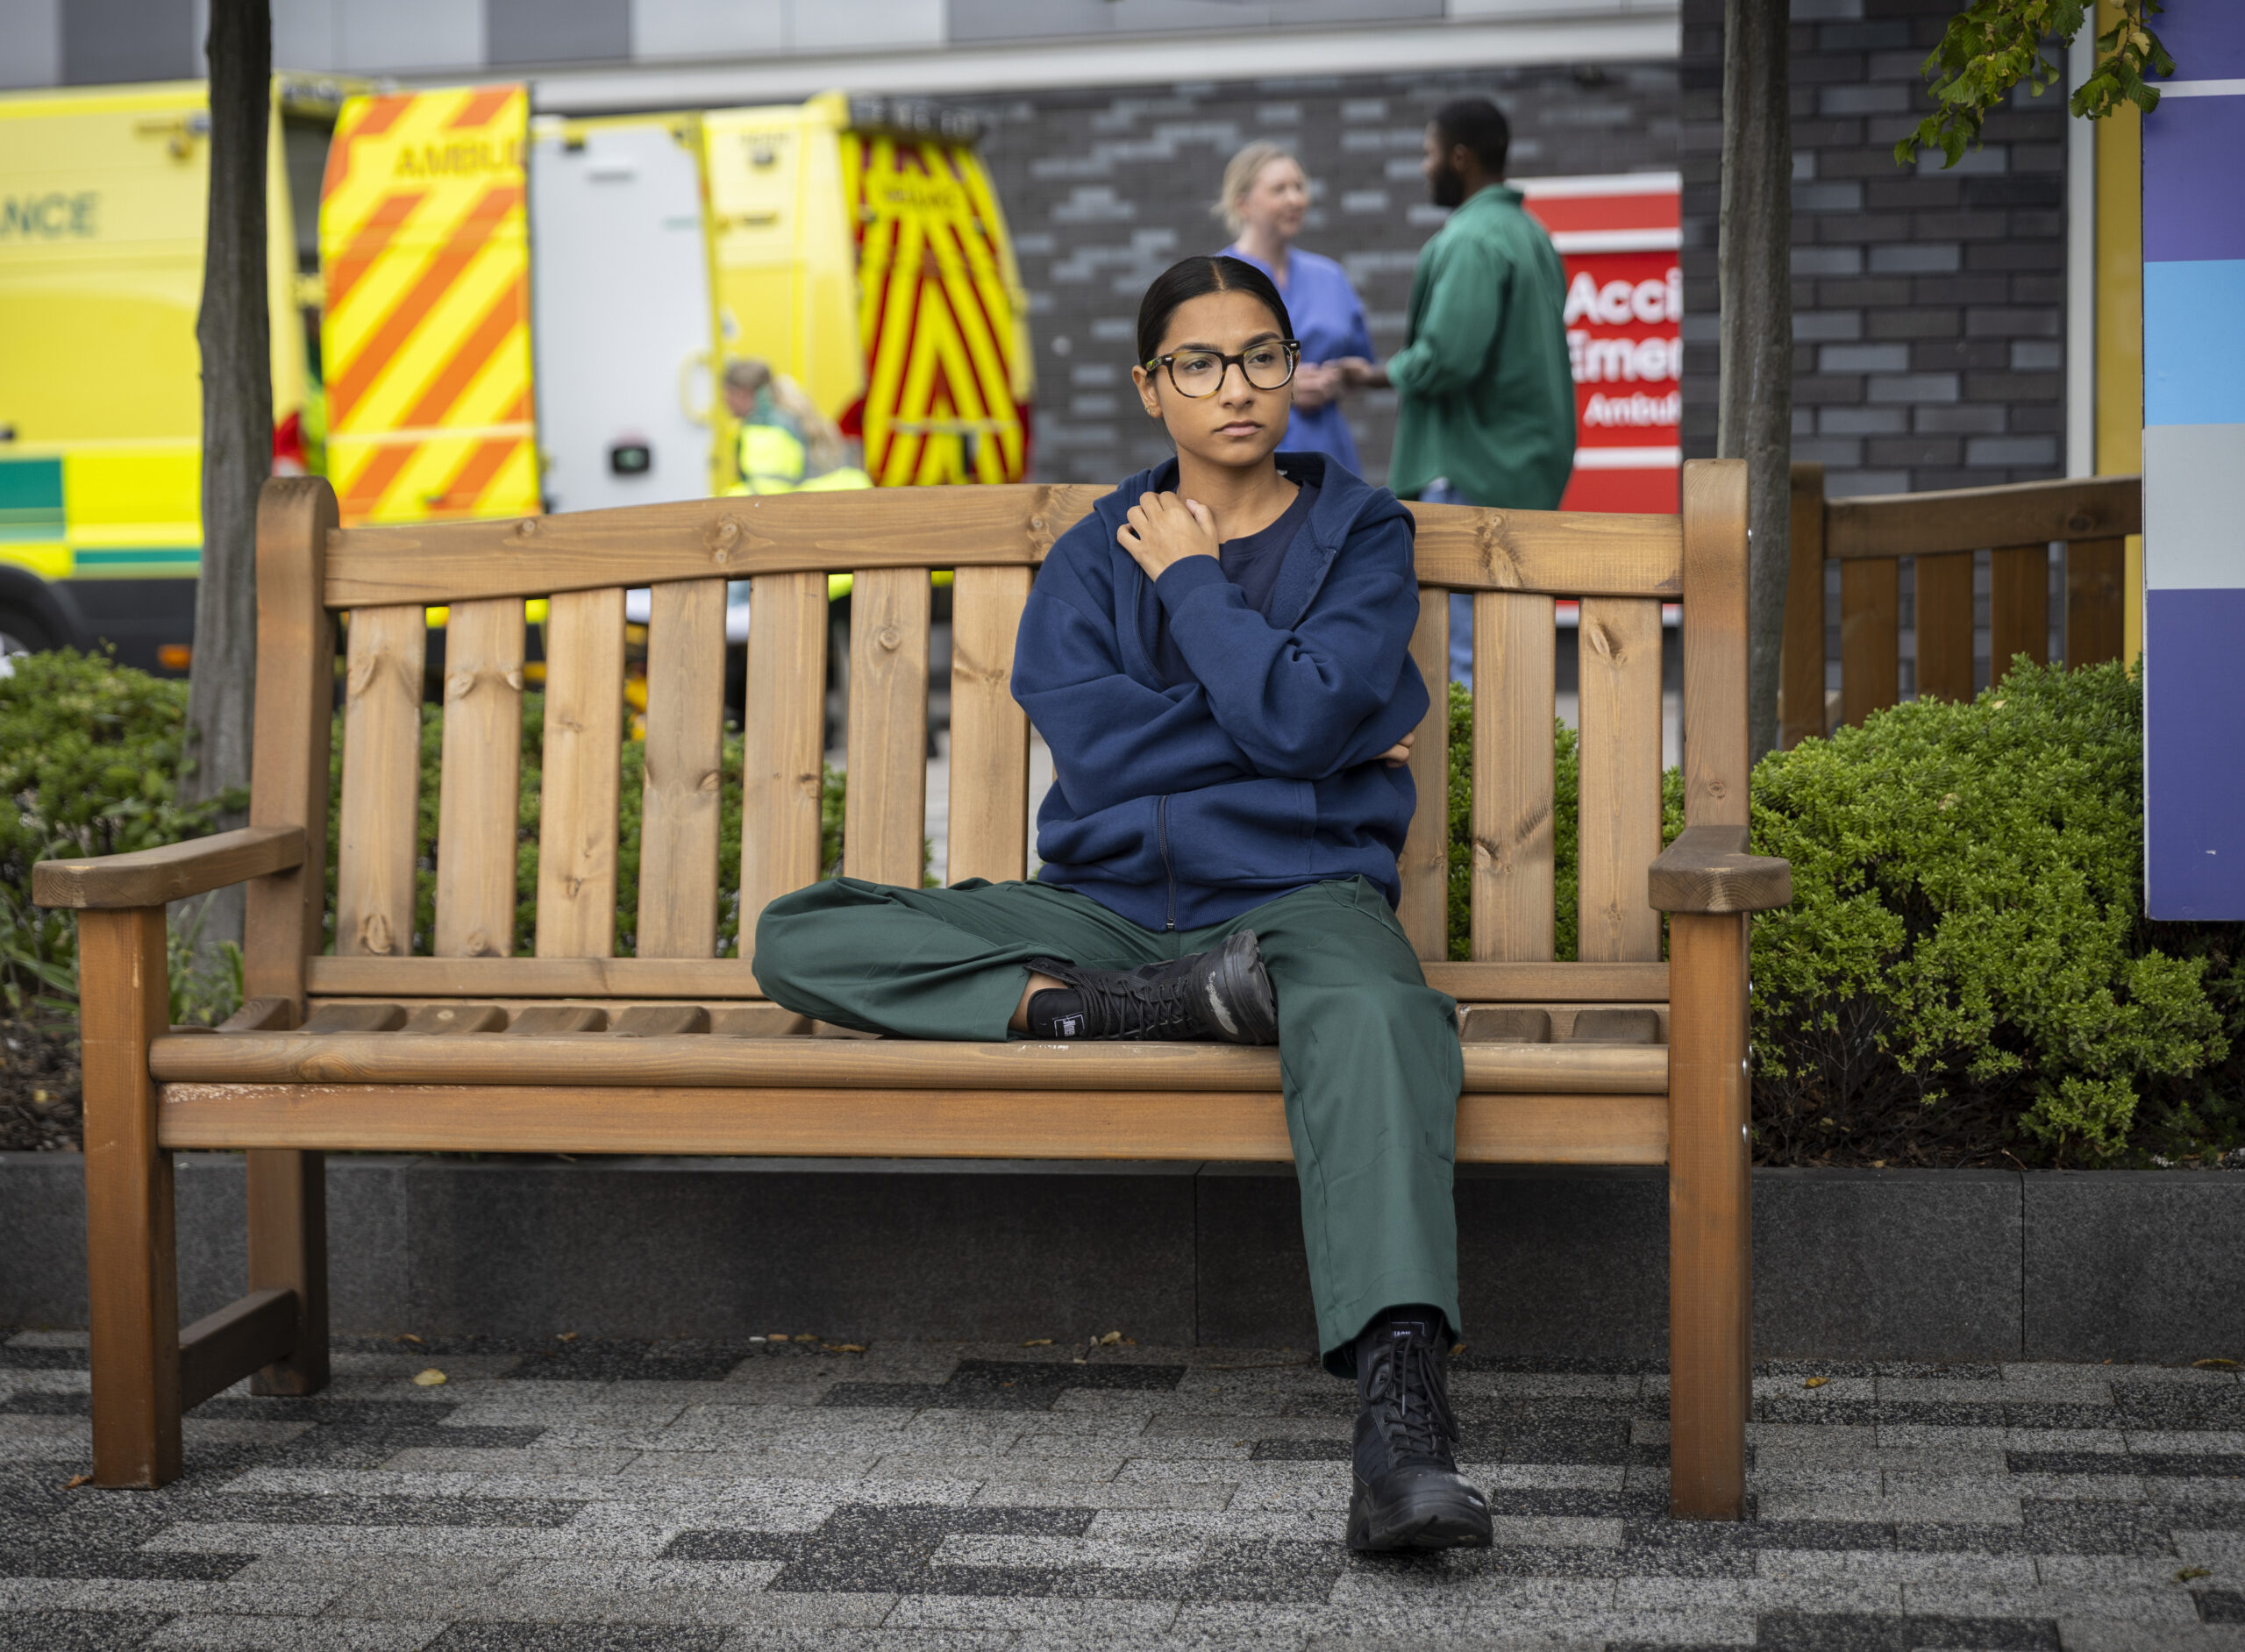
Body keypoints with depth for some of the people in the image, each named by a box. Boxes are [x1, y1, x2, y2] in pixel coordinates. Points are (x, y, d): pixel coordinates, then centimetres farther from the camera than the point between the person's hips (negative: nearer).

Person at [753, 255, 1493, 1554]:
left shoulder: (1361, 533, 9)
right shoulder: (1094, 559, 14)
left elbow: (1303, 717, -11)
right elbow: (1098, 757, -3)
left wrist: (1190, 582, 0)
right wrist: (1302, 735, -4)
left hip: (1299, 891, -3)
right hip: (1113, 902, 3)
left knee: (1370, 1015, -42)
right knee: (803, 939, -16)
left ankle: (1404, 1424, -57)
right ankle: (1165, 1008, -32)